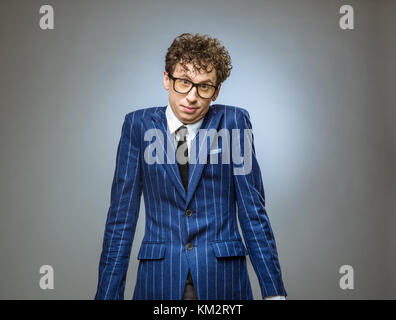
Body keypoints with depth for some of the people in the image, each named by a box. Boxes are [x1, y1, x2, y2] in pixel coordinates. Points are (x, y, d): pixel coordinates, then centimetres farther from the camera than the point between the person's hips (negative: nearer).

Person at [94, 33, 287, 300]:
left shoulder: (234, 122, -2)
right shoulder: (139, 125, 0)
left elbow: (253, 210, -1)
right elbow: (122, 217, 0)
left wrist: (274, 291, -3)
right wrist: (107, 293, -2)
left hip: (222, 278, 0)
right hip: (158, 278, 1)